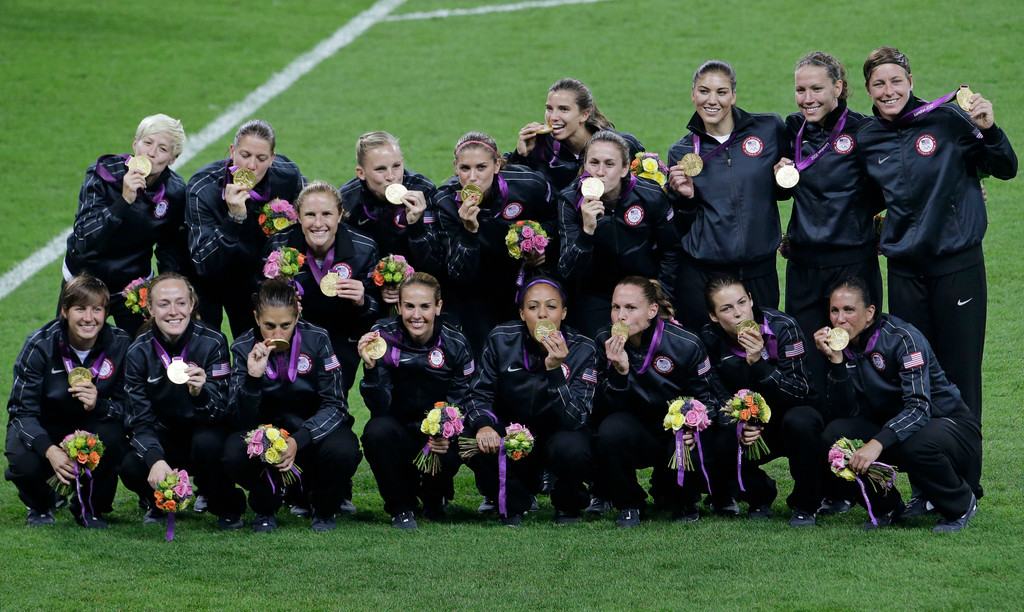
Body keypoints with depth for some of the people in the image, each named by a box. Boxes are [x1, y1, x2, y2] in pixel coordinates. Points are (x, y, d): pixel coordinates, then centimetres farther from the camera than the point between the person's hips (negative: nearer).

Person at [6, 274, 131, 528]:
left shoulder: (120, 345, -17)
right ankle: (40, 505, 7)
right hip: (41, 429, -1)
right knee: (25, 464, -34)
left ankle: (89, 508, -3)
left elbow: (128, 408, -14)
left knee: (113, 437, -33)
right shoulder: (40, 345, -21)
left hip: (91, 426, 1)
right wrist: (50, 450, -39)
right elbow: (22, 410, -20)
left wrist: (98, 405, -39)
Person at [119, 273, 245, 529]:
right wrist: (155, 460, -33)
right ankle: (160, 504, 9)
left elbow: (219, 413, -22)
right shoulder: (139, 352, -11)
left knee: (206, 443, -37)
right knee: (130, 467, -28)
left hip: (206, 431, -2)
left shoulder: (212, 343, -18)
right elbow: (140, 419, -13)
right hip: (165, 438, 2)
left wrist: (200, 393, -46)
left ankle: (228, 508, -6)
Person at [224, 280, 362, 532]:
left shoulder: (316, 340, -14)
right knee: (235, 454, -32)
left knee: (342, 451, -34)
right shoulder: (244, 348, -12)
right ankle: (265, 508, 2)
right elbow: (244, 420, -17)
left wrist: (299, 441, -30)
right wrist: (253, 377, -35)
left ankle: (324, 509, 0)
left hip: (315, 426, -1)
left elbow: (333, 405, -14)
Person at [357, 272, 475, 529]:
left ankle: (434, 498, 8)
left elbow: (460, 405, -4)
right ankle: (401, 507, -8)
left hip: (439, 434, 0)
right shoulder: (384, 337, -14)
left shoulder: (455, 344, -10)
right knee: (376, 431, -34)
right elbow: (379, 407, -18)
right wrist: (370, 368, -37)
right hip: (399, 431, 0)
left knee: (446, 458, -33)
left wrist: (446, 436, -26)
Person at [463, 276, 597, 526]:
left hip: (556, 434, -1)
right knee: (478, 445, -30)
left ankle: (568, 506, 0)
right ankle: (513, 503, 1)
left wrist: (555, 370, -38)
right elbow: (480, 394, -6)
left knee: (572, 449, -36)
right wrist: (483, 425, -30)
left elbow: (575, 419, -24)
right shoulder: (501, 340, -12)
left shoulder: (582, 350, -17)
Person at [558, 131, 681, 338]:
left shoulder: (651, 197, -13)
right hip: (595, 296, 0)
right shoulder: (570, 200, -14)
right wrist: (587, 230, -36)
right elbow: (568, 273, -22)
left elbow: (670, 251, 6)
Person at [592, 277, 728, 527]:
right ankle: (629, 504, -5)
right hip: (637, 436, 1)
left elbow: (708, 402, -4)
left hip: (677, 434, -1)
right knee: (612, 429, -32)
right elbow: (604, 410, -14)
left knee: (692, 449, -34)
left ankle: (680, 499, 5)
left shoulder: (685, 345, -15)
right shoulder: (605, 341, -12)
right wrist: (619, 371, -33)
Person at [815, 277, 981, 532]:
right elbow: (846, 413, -12)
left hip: (951, 427, -5)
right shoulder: (843, 346, -4)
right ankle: (886, 506, 3)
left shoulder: (903, 338, -22)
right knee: (836, 434, -20)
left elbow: (919, 408, -31)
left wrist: (877, 443, -45)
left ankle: (961, 505, -7)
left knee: (915, 446, -39)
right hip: (891, 427, 5)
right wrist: (836, 360, -24)